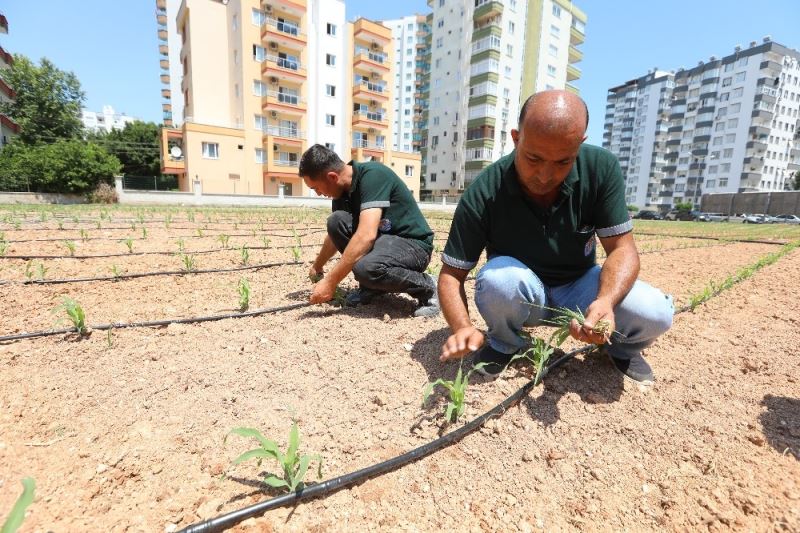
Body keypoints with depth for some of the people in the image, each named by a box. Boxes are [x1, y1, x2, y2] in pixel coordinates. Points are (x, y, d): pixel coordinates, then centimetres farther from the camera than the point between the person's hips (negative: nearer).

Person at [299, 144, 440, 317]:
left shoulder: (373, 175, -22)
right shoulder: (342, 191, 3)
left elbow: (366, 235, -34)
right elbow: (336, 233, 21)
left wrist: (330, 281, -31)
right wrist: (317, 267, 34)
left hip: (412, 244, -7)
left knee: (366, 267, -36)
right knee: (336, 221, -13)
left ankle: (426, 287, -8)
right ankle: (371, 287, 1)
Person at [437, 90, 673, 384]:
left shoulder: (602, 169, -18)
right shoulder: (483, 195, -25)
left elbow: (621, 248, -16)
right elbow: (452, 272, -20)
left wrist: (606, 301, -38)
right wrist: (463, 327, -40)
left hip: (578, 288, 2)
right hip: (517, 293, -1)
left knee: (654, 313, -25)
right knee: (500, 278, -36)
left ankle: (621, 346, 12)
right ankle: (504, 343, -3)